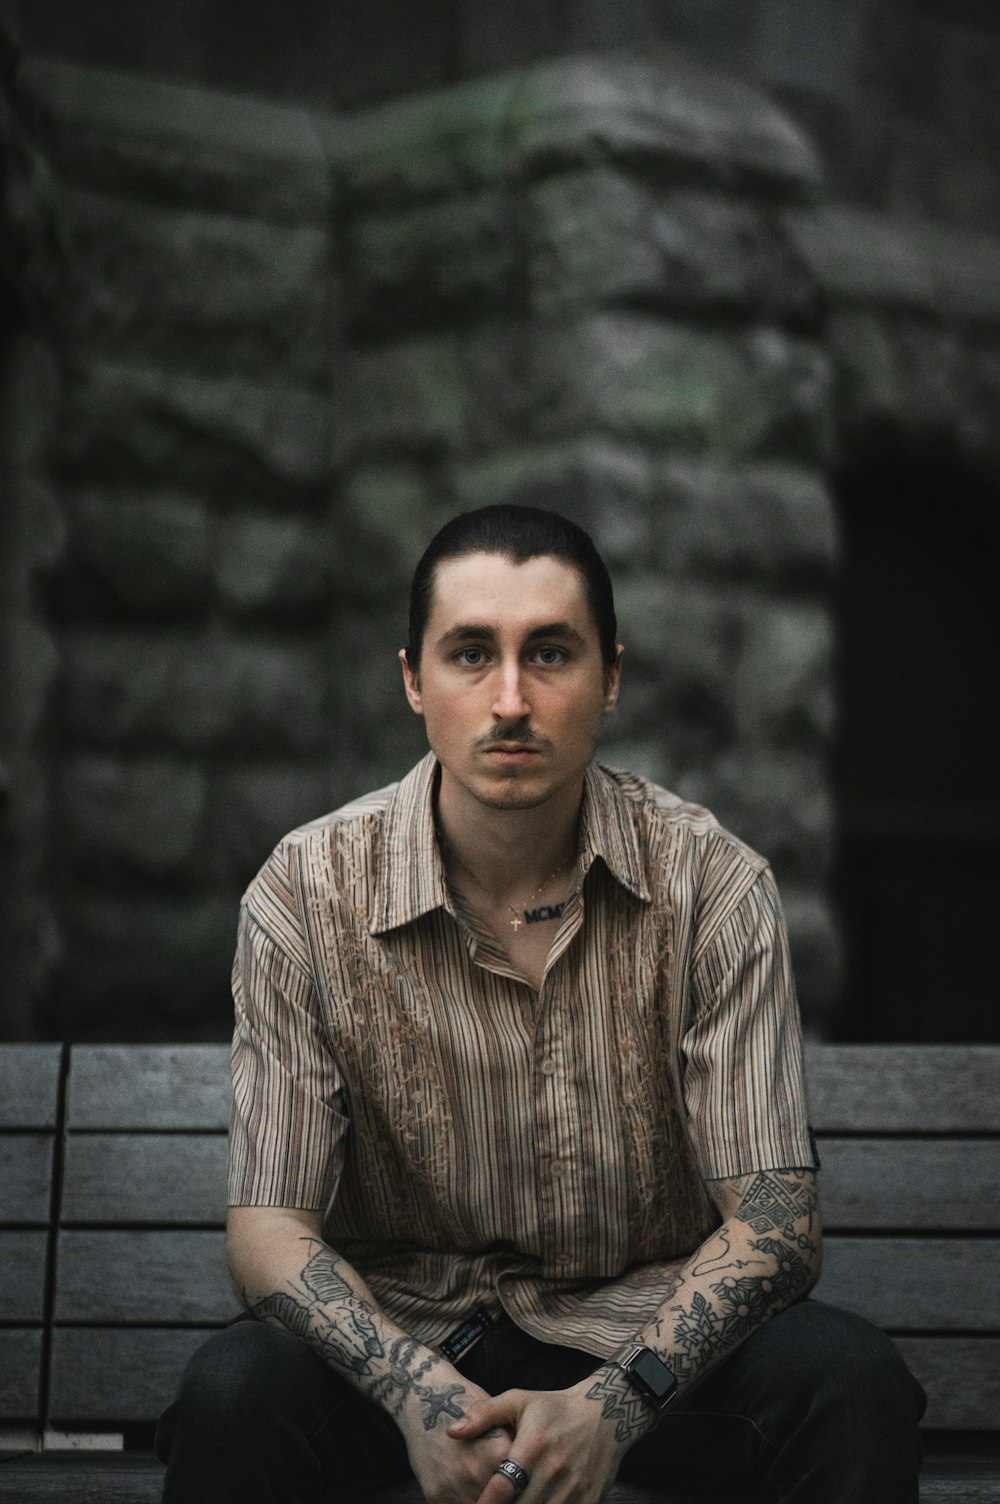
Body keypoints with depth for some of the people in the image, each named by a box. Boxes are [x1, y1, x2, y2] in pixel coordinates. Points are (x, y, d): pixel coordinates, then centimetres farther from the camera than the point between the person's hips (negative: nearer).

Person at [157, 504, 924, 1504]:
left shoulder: (712, 885, -11)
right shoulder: (308, 894, -11)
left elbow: (772, 1220, -13)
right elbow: (269, 1224, -12)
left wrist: (611, 1405, -31)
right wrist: (419, 1391, -31)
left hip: (647, 1325, 1)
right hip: (401, 1328, 0)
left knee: (852, 1384, -28)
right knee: (232, 1395, -31)